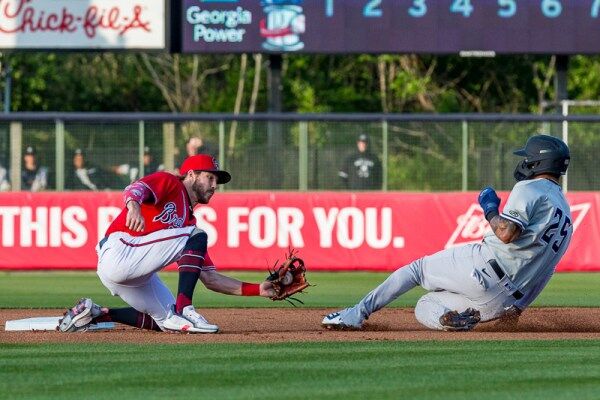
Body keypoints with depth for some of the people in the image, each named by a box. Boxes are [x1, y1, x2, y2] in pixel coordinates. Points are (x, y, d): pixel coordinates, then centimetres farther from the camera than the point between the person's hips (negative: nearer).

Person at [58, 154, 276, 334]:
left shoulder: (190, 220, 25)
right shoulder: (169, 183, 5)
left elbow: (211, 279, 20)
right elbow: (135, 189, -18)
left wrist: (257, 289, 10)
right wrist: (134, 206, -43)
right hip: (118, 252, -9)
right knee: (198, 236, -13)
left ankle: (96, 314, 16)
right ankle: (182, 310, -21)